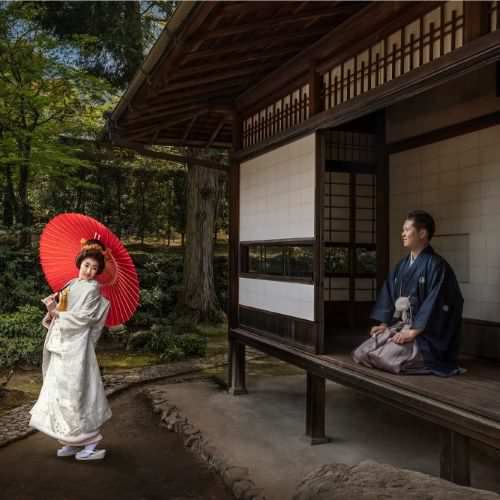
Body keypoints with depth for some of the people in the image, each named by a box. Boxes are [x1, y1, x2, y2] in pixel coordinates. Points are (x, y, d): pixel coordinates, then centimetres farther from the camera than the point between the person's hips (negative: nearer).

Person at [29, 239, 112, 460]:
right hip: (62, 345, 8)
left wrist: (57, 312, -11)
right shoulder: (71, 285, 15)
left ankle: (90, 442, -3)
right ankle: (72, 442, 19)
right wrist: (52, 308, -6)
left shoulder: (92, 288, -7)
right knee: (61, 392, 10)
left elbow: (82, 318, -16)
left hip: (76, 347, -8)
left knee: (75, 392, -9)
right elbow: (60, 315, 14)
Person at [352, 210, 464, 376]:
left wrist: (413, 332, -22)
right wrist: (384, 324, 4)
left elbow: (434, 304, -19)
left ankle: (419, 358, 1)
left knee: (385, 357, -27)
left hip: (425, 334, -7)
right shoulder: (403, 264, 13)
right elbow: (389, 294, 15)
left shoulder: (436, 265, -12)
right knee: (361, 354, -8)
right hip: (399, 325, 8)